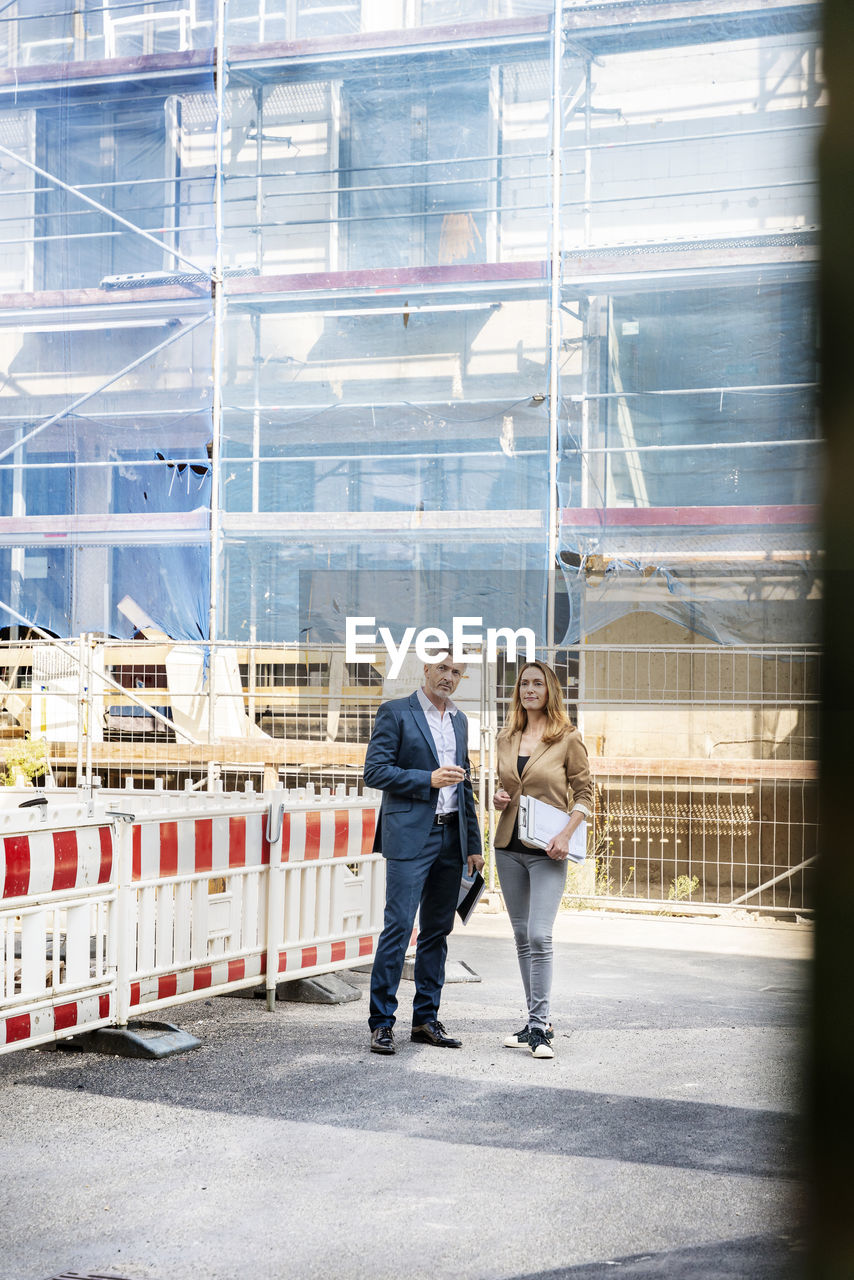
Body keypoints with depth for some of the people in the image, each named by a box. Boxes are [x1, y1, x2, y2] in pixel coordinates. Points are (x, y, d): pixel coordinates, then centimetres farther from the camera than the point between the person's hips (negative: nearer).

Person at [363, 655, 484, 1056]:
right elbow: (374, 771, -9)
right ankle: (381, 1023, -3)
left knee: (437, 930, 9)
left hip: (451, 837, 6)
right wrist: (428, 779, -17)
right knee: (398, 927, -9)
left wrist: (473, 844, 16)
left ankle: (426, 1019, 16)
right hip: (410, 837, -6)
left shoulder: (459, 721, 17)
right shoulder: (395, 712, -2)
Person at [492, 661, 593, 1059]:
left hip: (546, 851, -5)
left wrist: (566, 834, -14)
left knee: (539, 935, -14)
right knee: (522, 936, 8)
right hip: (509, 845, 5)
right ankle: (537, 1021, 17)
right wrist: (498, 799, -1)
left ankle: (539, 1027, -10)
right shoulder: (507, 739, 10)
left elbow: (585, 793, -2)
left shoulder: (568, 738, -4)